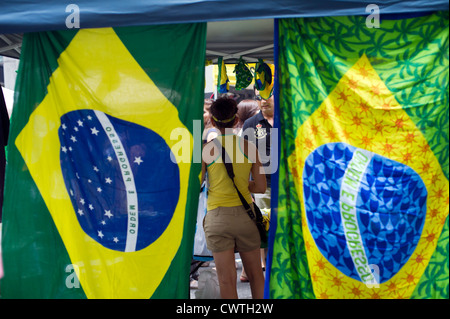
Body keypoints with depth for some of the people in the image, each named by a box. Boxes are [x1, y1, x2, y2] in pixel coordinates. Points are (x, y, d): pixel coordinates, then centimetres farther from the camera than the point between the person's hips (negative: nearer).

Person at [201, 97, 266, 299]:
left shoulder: (206, 150, -7)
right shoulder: (250, 147, -2)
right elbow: (260, 187, 0)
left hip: (218, 216, -1)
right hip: (245, 214, 2)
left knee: (227, 280, 5)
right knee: (255, 274, 17)